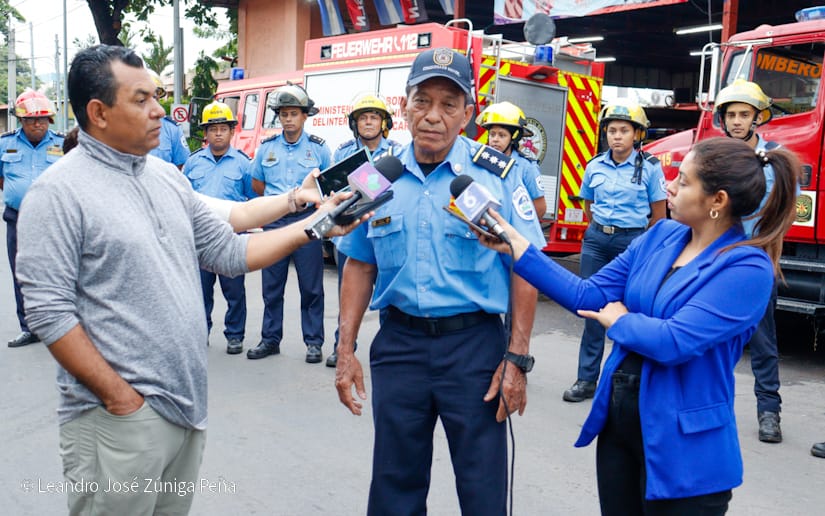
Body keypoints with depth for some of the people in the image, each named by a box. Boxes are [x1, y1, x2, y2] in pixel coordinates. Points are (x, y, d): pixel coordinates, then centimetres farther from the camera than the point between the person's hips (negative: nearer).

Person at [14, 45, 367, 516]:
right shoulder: (59, 192, -12)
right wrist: (118, 397, -17)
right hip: (118, 417, -7)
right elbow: (48, 310, -16)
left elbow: (229, 252, 11)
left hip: (189, 405, 7)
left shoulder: (168, 177, 9)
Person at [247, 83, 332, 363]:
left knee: (311, 286, 1)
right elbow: (257, 185, 18)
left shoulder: (318, 148, 3)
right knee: (271, 286, 7)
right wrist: (281, 200, 9)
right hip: (274, 222, 3)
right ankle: (270, 339, 19)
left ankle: (314, 342, 11)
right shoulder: (266, 147, 10)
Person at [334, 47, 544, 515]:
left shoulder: (495, 174, -8)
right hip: (398, 343, 3)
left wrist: (517, 359, -9)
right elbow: (360, 266, 9)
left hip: (474, 343, -3)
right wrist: (346, 351, 6)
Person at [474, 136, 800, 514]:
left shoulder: (747, 268, -19)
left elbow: (674, 342, -27)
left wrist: (619, 321, -8)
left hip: (681, 444, -7)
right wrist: (518, 249, -6)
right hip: (617, 420, 7)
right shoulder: (661, 235, 2)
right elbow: (590, 296, 0)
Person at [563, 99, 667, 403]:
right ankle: (587, 380, 9)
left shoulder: (649, 167, -3)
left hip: (633, 242, -3)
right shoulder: (595, 167, 6)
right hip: (596, 240, 3)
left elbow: (658, 215, 3)